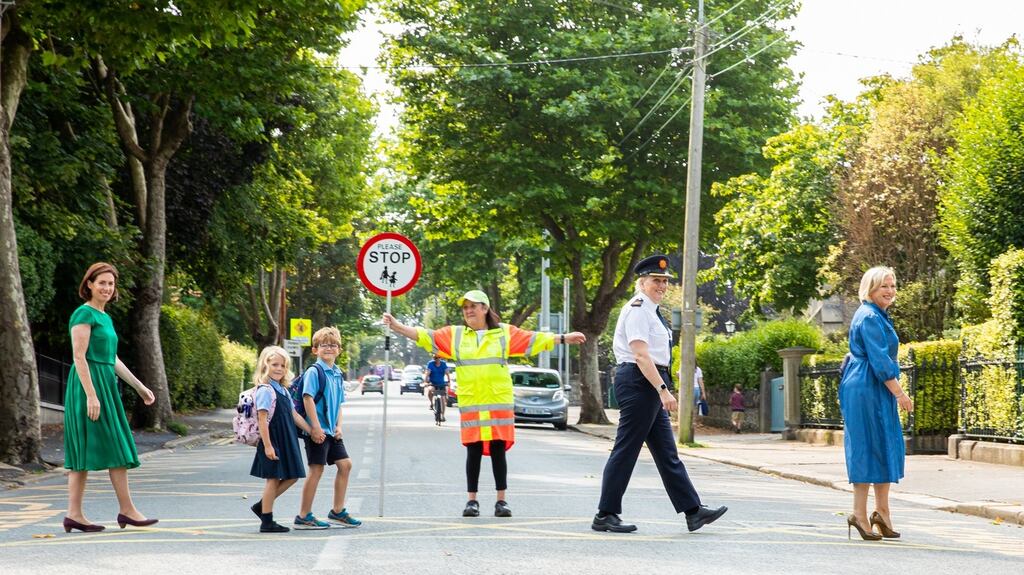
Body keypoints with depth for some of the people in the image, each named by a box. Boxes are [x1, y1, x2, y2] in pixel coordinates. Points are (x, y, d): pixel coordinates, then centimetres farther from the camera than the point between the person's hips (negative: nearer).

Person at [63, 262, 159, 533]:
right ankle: (127, 510, -3)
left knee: (84, 452, 6)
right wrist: (91, 395, -21)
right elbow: (79, 356, -16)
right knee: (115, 448, -7)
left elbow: (113, 359, 23)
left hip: (105, 386, 9)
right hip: (89, 384, -9)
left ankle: (74, 514, 5)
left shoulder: (105, 317, 19)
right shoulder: (84, 314, -9)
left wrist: (140, 387, 23)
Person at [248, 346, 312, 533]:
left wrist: (312, 431, 14)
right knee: (273, 478, -2)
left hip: (286, 440, 9)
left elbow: (294, 415, 18)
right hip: (273, 440, -9)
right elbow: (262, 419, -18)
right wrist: (267, 446, -21)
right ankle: (267, 521, 7)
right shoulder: (265, 390, -13)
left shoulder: (283, 390, 14)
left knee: (292, 476, 10)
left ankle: (262, 506, 19)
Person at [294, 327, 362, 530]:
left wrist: (338, 426, 6)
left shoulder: (337, 374, 14)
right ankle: (304, 516, 2)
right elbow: (308, 398, -17)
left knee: (345, 464, 9)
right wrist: (316, 427, -20)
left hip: (331, 431, 8)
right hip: (317, 431, -8)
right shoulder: (314, 371, -11)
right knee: (317, 469, -6)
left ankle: (337, 511, 19)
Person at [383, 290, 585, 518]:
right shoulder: (455, 335, 10)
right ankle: (472, 500, 7)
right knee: (473, 451, 1)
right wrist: (397, 326, -7)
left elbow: (535, 339, 7)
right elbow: (424, 336, 4)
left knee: (498, 450, 1)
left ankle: (501, 501, 8)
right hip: (470, 404, 1)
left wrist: (564, 338, 1)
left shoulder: (505, 332, 8)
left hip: (499, 403, -1)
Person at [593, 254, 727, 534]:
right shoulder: (637, 309, -12)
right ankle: (605, 515, 0)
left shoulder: (650, 310, 19)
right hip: (640, 382, -11)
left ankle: (693, 511, 13)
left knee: (667, 452, 10)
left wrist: (662, 389, 20)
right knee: (626, 450, -5)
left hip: (650, 385, 11)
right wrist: (663, 389, -24)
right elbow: (641, 355, -21)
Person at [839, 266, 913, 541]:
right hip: (867, 389, -10)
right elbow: (879, 360, -19)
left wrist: (897, 393, 24)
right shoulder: (869, 317, -14)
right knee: (867, 445, -8)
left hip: (878, 391, 10)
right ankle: (860, 514, -5)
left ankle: (882, 511, 13)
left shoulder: (879, 316, 19)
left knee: (886, 446, 10)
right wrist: (900, 393, -18)